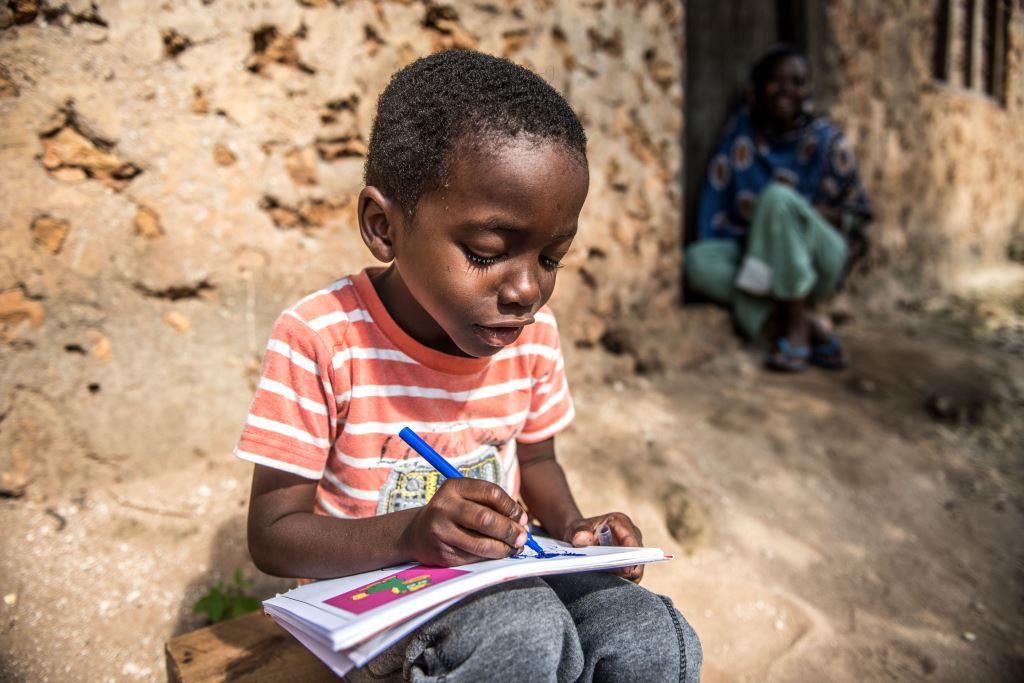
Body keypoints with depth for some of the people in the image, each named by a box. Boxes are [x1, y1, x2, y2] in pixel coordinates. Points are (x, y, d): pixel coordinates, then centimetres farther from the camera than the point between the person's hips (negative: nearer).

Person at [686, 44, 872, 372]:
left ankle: (795, 324, -23)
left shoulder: (826, 140, -3)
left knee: (776, 196, -31)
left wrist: (799, 212, -14)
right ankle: (811, 326, -22)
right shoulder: (742, 127, 1)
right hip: (759, 262, 3)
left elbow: (855, 216, 2)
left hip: (817, 263, -3)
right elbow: (715, 196, 0)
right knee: (698, 260, -27)